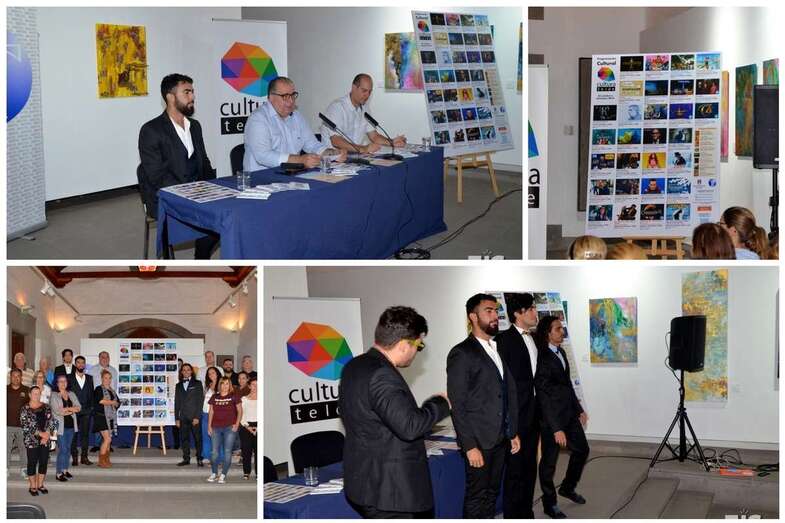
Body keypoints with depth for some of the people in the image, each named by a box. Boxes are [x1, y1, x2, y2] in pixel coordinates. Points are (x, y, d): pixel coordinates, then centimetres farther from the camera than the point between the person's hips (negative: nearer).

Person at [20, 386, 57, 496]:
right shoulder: (25, 409, -5)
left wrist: (47, 435, -10)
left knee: (44, 462, 7)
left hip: (45, 440, 4)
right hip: (32, 441, -4)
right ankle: (33, 486, 12)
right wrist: (40, 433, -17)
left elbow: (52, 422, 4)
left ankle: (40, 484, 21)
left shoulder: (46, 407, 8)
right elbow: (26, 426, -13)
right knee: (32, 463, 2)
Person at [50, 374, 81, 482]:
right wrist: (71, 409, -8)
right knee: (62, 449, -8)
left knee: (68, 448, 12)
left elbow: (78, 407, 2)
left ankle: (65, 470, 22)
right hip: (60, 425, -5)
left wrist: (66, 409, -13)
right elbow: (56, 410, -15)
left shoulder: (71, 394, 13)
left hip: (71, 425, 5)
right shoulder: (54, 396, -4)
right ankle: (59, 473, -4)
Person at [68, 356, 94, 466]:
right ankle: (74, 457, 3)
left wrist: (92, 407, 4)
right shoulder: (70, 378, 4)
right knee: (74, 434, -1)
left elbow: (92, 393, 12)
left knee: (85, 434, 2)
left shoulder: (89, 378, 13)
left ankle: (84, 457, 7)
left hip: (86, 411, 2)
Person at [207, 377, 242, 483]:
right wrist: (209, 426, 8)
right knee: (214, 451, 2)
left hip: (230, 428, -3)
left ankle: (223, 475, 3)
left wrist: (237, 424, -7)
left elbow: (240, 411, 2)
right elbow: (211, 412, 14)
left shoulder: (233, 396, 1)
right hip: (216, 428, 3)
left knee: (227, 451, -3)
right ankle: (214, 473, 15)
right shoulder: (214, 397, 10)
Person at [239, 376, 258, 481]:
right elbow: (241, 415, 5)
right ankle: (246, 472, 6)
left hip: (258, 426, -1)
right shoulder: (244, 399, 10)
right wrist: (247, 427, -8)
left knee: (258, 451, -7)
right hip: (246, 427, 1)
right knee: (246, 451, -1)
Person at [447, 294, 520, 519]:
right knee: (476, 497, -1)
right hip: (479, 440, -7)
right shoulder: (461, 354, -11)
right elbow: (457, 404, -14)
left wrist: (513, 432, 12)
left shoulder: (500, 350, 12)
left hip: (500, 438, 7)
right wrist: (470, 446, -18)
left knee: (492, 492, 13)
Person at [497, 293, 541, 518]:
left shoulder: (533, 339, 13)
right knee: (515, 469, -3)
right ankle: (512, 516, 4)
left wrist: (539, 411, 9)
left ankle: (526, 514, 23)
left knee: (529, 467, 14)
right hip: (516, 415, -8)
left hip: (533, 415, 8)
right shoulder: (504, 339, -12)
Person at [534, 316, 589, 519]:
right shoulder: (542, 358, -20)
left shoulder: (561, 352, 6)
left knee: (582, 449, 18)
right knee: (549, 460, 5)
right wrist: (556, 428, -22)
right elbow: (543, 396, -21)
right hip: (551, 416, -9)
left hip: (569, 413, 9)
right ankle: (549, 504, 21)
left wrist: (579, 409, 20)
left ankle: (568, 487, 38)